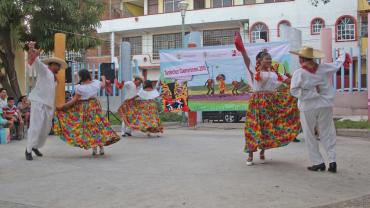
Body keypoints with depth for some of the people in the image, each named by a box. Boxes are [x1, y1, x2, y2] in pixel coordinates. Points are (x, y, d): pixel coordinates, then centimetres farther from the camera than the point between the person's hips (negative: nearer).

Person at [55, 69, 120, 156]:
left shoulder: (79, 87, -16)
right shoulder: (96, 83, -3)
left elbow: (74, 100, -15)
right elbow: (103, 85, 19)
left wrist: (62, 106, -10)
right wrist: (103, 78, 40)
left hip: (83, 108, -3)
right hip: (95, 106, 4)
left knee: (89, 127, 5)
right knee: (99, 124, 10)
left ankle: (94, 148, 5)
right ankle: (101, 148, 12)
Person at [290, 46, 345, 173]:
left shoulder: (299, 73, -10)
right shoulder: (324, 68, 1)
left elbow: (294, 90, -19)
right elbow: (337, 65, 19)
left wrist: (313, 92, -13)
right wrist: (342, 56, 40)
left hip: (308, 108, -3)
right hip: (325, 106, 4)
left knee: (310, 137, 7)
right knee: (327, 135, 10)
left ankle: (318, 162, 8)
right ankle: (332, 161, 5)